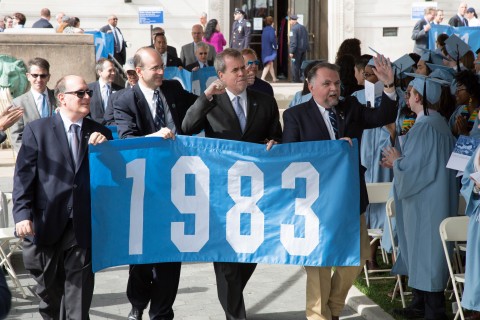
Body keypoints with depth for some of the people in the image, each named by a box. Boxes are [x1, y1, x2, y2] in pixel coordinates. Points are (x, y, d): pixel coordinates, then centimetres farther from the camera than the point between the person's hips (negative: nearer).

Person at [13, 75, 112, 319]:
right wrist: (22, 214, -14)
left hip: (83, 226, 1)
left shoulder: (100, 133, 9)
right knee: (48, 290, 15)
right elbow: (24, 175, -4)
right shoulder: (37, 129, 1)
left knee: (79, 294, 2)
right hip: (46, 224, -1)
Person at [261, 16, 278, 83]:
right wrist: (275, 46, -10)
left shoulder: (264, 29, 9)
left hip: (264, 49, 8)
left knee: (271, 64, 18)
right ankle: (262, 78, -16)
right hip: (270, 49, -8)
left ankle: (274, 78, 28)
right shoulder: (271, 29, -15)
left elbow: (263, 39, 11)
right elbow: (272, 39, -24)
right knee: (269, 64, -5)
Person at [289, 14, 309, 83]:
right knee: (302, 64, 13)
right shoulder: (303, 27, 13)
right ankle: (302, 78, 14)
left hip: (297, 49, -8)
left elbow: (293, 41, -18)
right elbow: (307, 39, 16)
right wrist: (307, 48, 19)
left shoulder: (293, 28, -12)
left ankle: (295, 79, -3)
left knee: (295, 65, -3)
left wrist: (291, 51, -18)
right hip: (303, 49, 8)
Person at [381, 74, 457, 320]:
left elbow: (411, 168, -23)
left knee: (426, 255, -2)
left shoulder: (423, 128, -20)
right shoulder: (441, 124, 9)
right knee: (420, 254, 17)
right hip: (434, 201, 10)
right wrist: (400, 161, 15)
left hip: (425, 205, -10)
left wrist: (396, 161, -3)